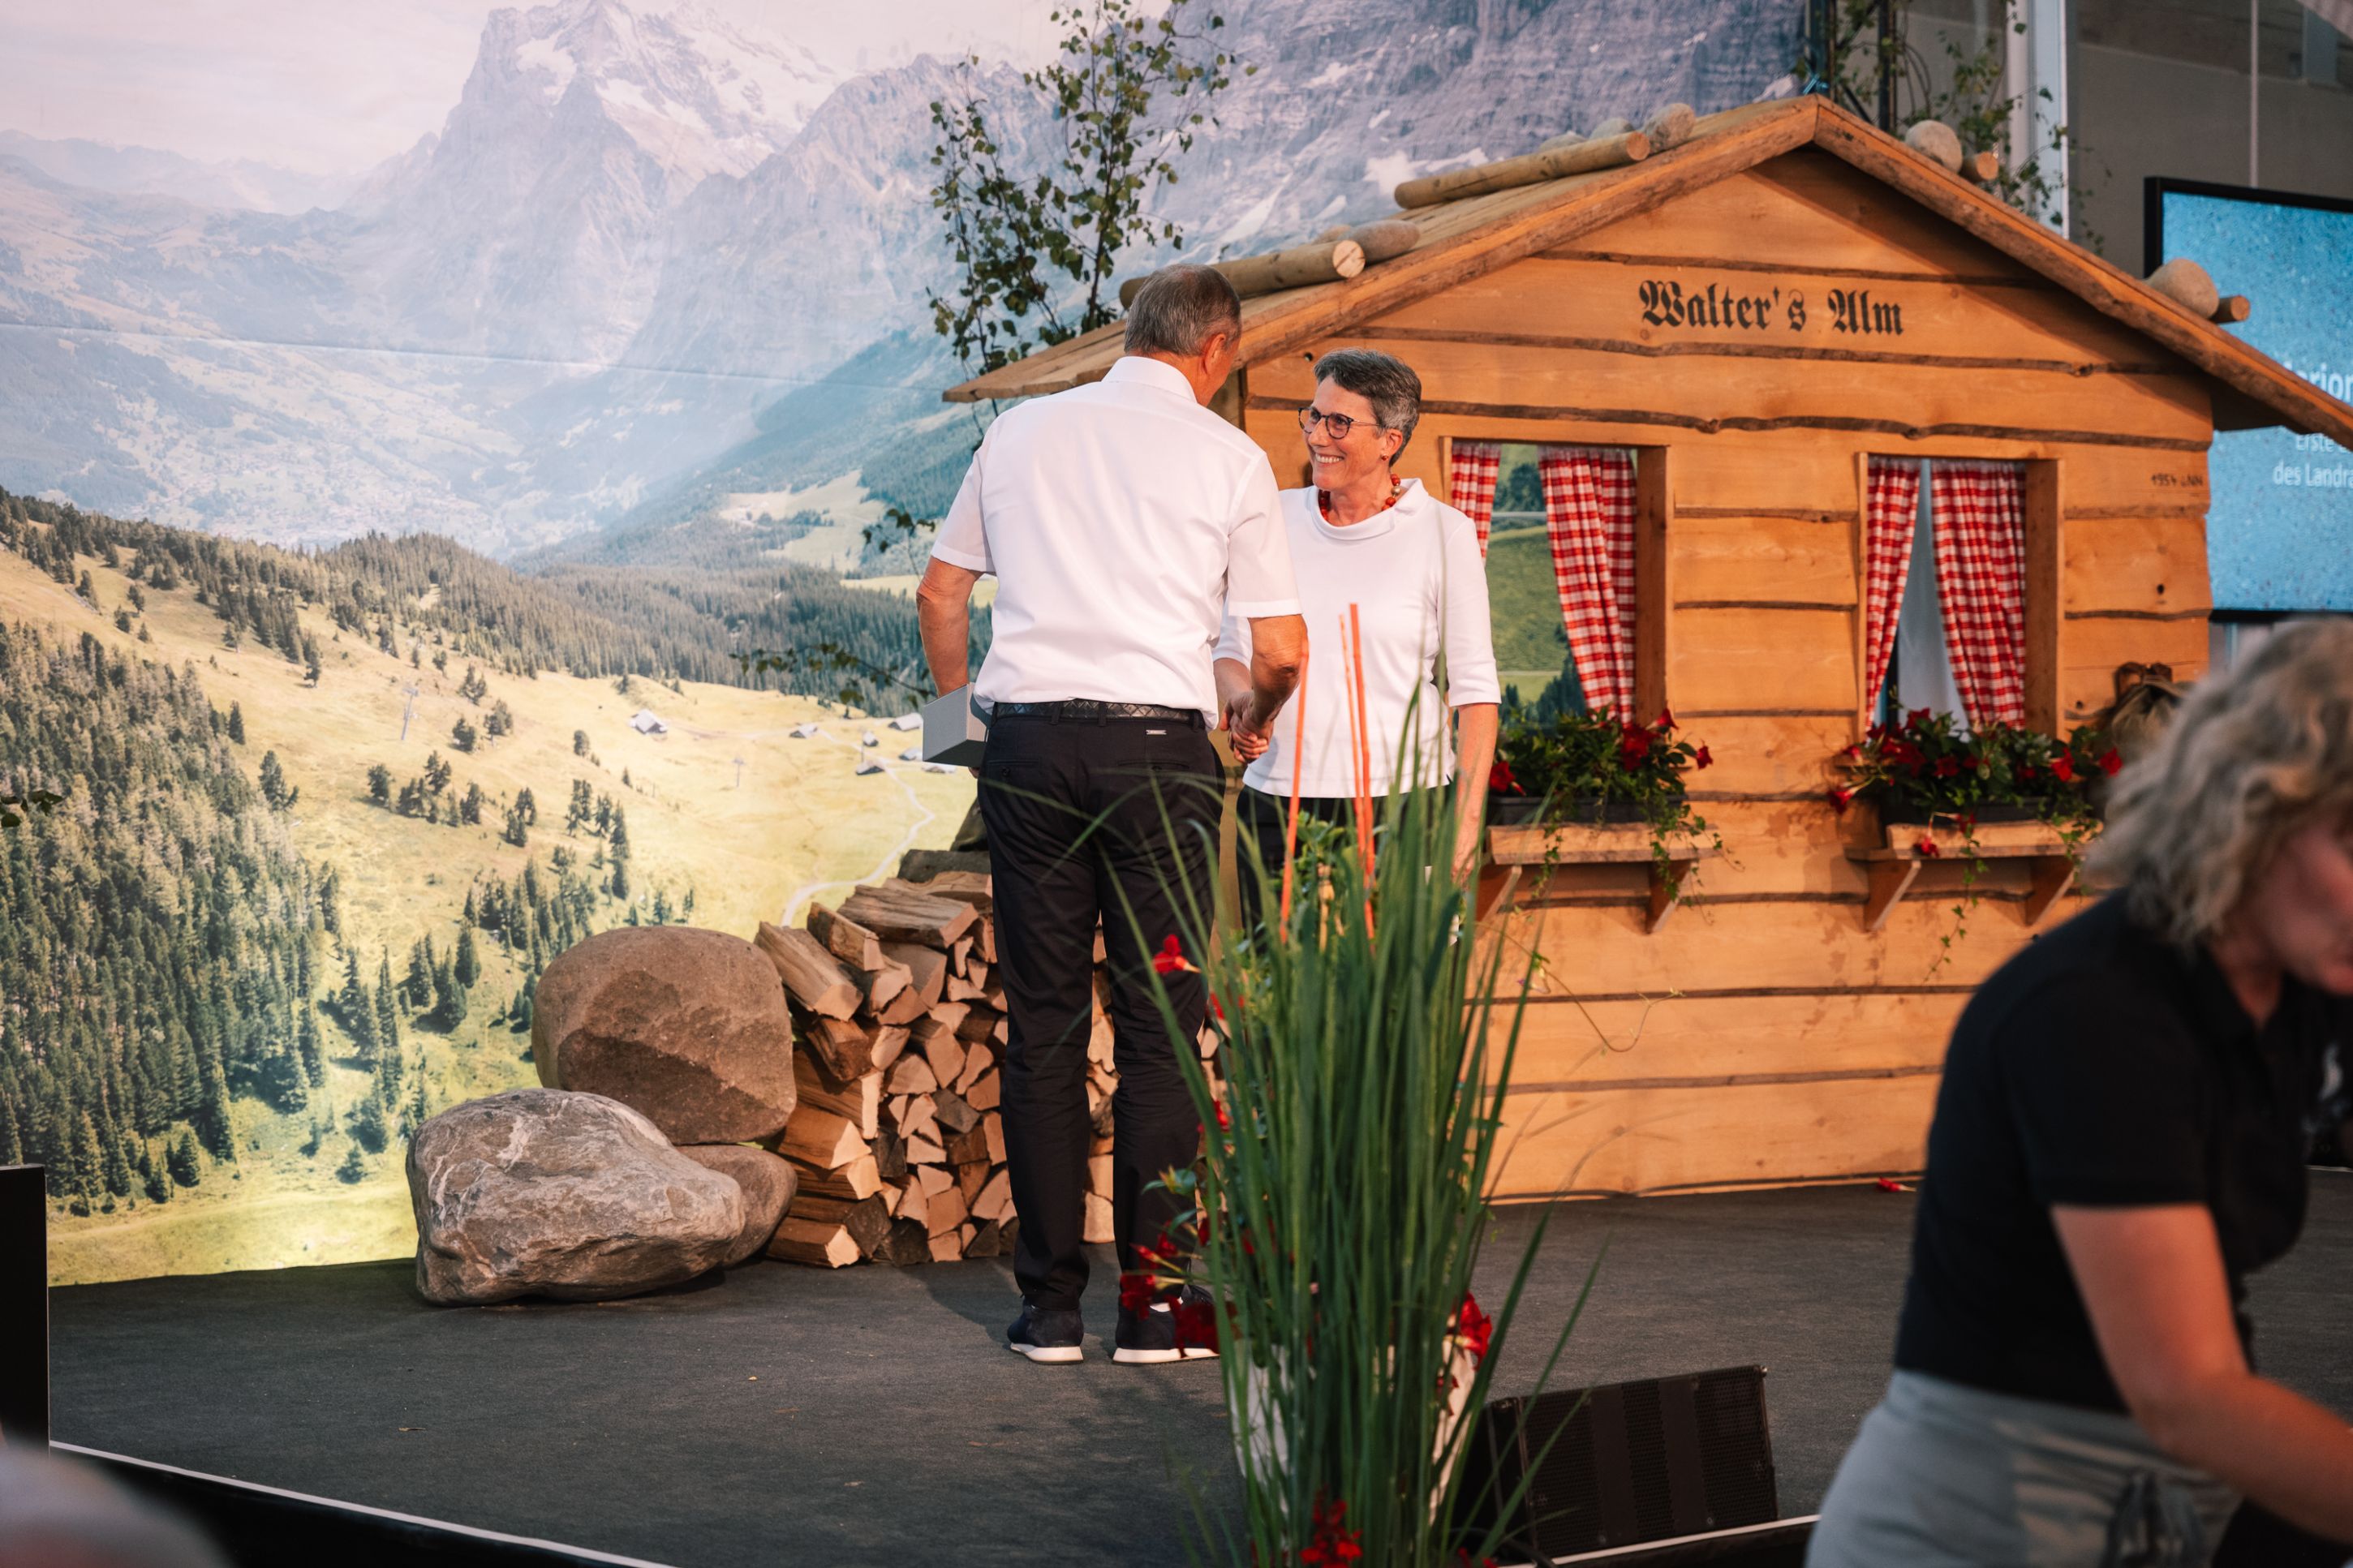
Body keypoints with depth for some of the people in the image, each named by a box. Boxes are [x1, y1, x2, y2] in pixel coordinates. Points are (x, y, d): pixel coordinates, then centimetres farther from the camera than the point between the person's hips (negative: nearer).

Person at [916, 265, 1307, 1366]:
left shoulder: (1021, 431, 13)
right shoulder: (1226, 455, 4)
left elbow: (939, 592, 19)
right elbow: (1283, 648, 4)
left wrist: (960, 700, 35)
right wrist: (1251, 724, 25)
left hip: (1027, 739, 3)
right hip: (1157, 745, -3)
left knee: (1042, 1022, 5)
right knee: (1159, 1026, 2)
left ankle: (1049, 1304, 7)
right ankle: (1154, 1307, 3)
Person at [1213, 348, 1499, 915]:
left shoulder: (1443, 533, -1)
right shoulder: (1276, 520, 8)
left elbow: (1473, 686, -1)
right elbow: (1232, 650, 13)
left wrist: (1467, 819, -8)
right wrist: (1243, 699, -11)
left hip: (1403, 804, -3)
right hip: (1277, 804, 3)